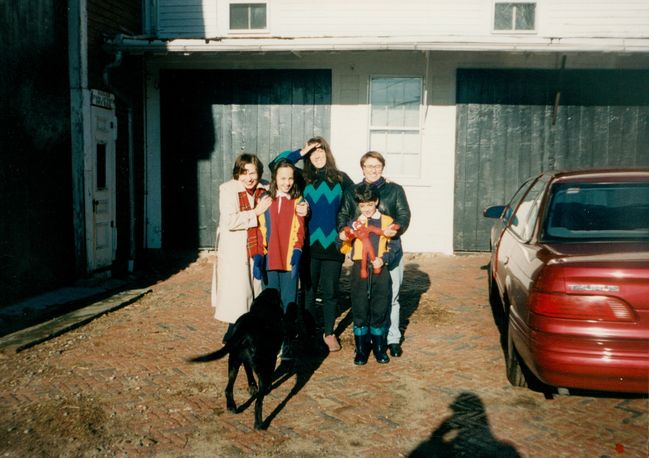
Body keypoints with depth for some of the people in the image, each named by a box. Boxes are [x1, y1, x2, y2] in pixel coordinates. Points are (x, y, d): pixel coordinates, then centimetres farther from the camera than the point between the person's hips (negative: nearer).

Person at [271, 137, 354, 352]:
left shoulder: (341, 178, 5)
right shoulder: (303, 178, 3)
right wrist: (301, 152, -7)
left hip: (333, 244, 0)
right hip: (309, 244, 0)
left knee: (330, 291, 8)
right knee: (308, 291, 9)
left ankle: (329, 332, 23)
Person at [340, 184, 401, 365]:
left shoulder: (387, 221, 3)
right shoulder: (355, 222, 6)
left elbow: (395, 248, 3)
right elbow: (344, 237, -7)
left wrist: (384, 259, -13)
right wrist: (356, 225, -19)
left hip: (380, 271, 0)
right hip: (359, 269, 0)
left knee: (380, 310, 6)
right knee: (359, 310, 3)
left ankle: (379, 348, 21)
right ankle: (361, 349, 16)